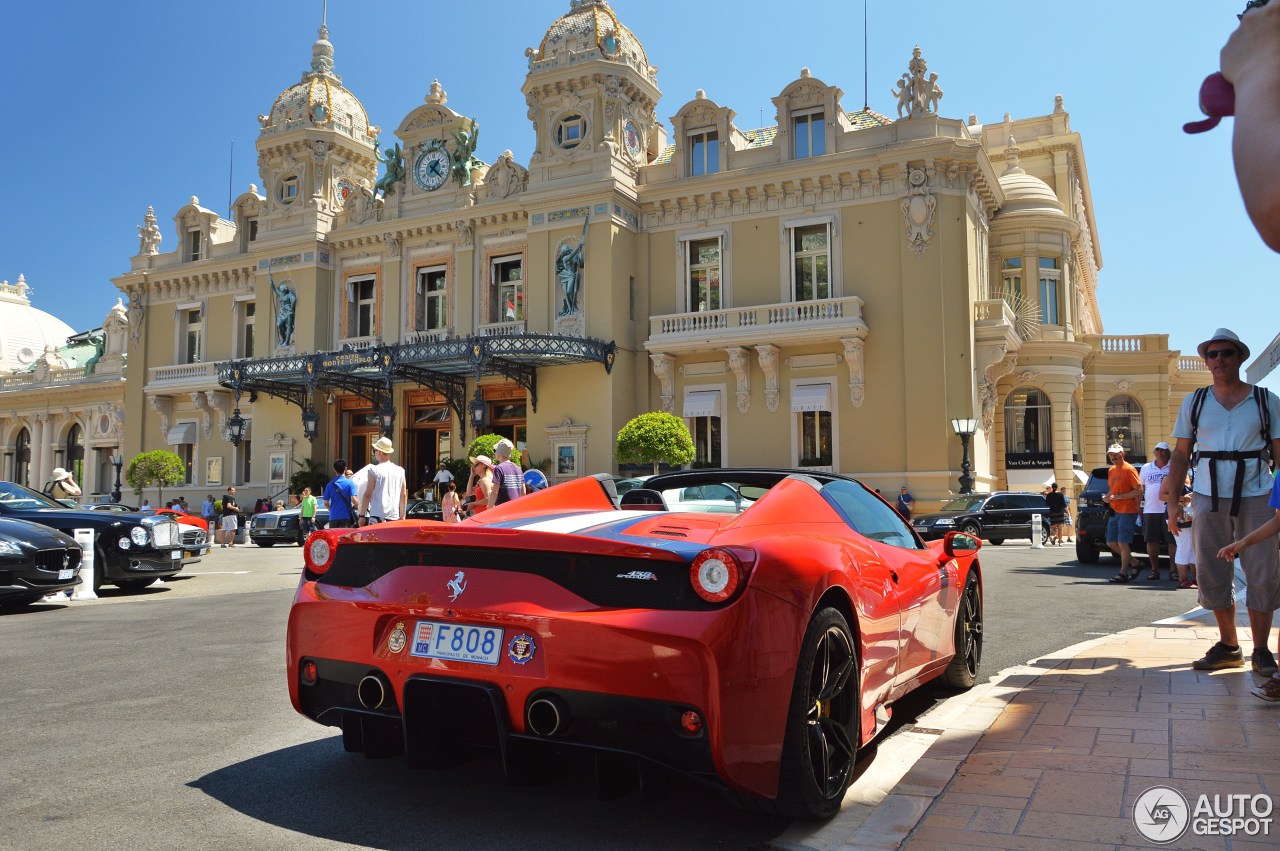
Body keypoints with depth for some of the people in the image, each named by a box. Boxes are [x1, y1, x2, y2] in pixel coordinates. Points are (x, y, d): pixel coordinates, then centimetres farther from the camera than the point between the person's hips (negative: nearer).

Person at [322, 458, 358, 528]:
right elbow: (353, 499, -13)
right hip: (346, 516, -2)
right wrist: (356, 505, 8)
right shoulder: (349, 483, -5)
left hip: (333, 517, 3)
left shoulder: (330, 485, 3)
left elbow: (326, 502, 3)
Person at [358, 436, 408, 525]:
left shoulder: (374, 470, -5)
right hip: (394, 516, 5)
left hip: (377, 516, -4)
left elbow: (367, 495, -5)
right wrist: (402, 516, 19)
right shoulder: (400, 471, 8)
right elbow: (404, 495, 11)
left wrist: (362, 515, 1)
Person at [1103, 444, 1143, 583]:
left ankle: (1123, 573, -1)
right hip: (1114, 512, 8)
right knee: (1111, 543, 9)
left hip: (1127, 512, -8)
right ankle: (1134, 563, 24)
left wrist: (1118, 496, -18)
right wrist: (1107, 497, 4)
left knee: (1122, 543, -8)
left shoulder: (1129, 469, -9)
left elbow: (1139, 490, -15)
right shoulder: (1111, 471, 15)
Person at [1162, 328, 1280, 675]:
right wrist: (1172, 501, 3)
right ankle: (1228, 646, 18)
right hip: (1209, 496, 2)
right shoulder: (1194, 402, 9)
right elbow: (1180, 454, 9)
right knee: (1212, 573, 5)